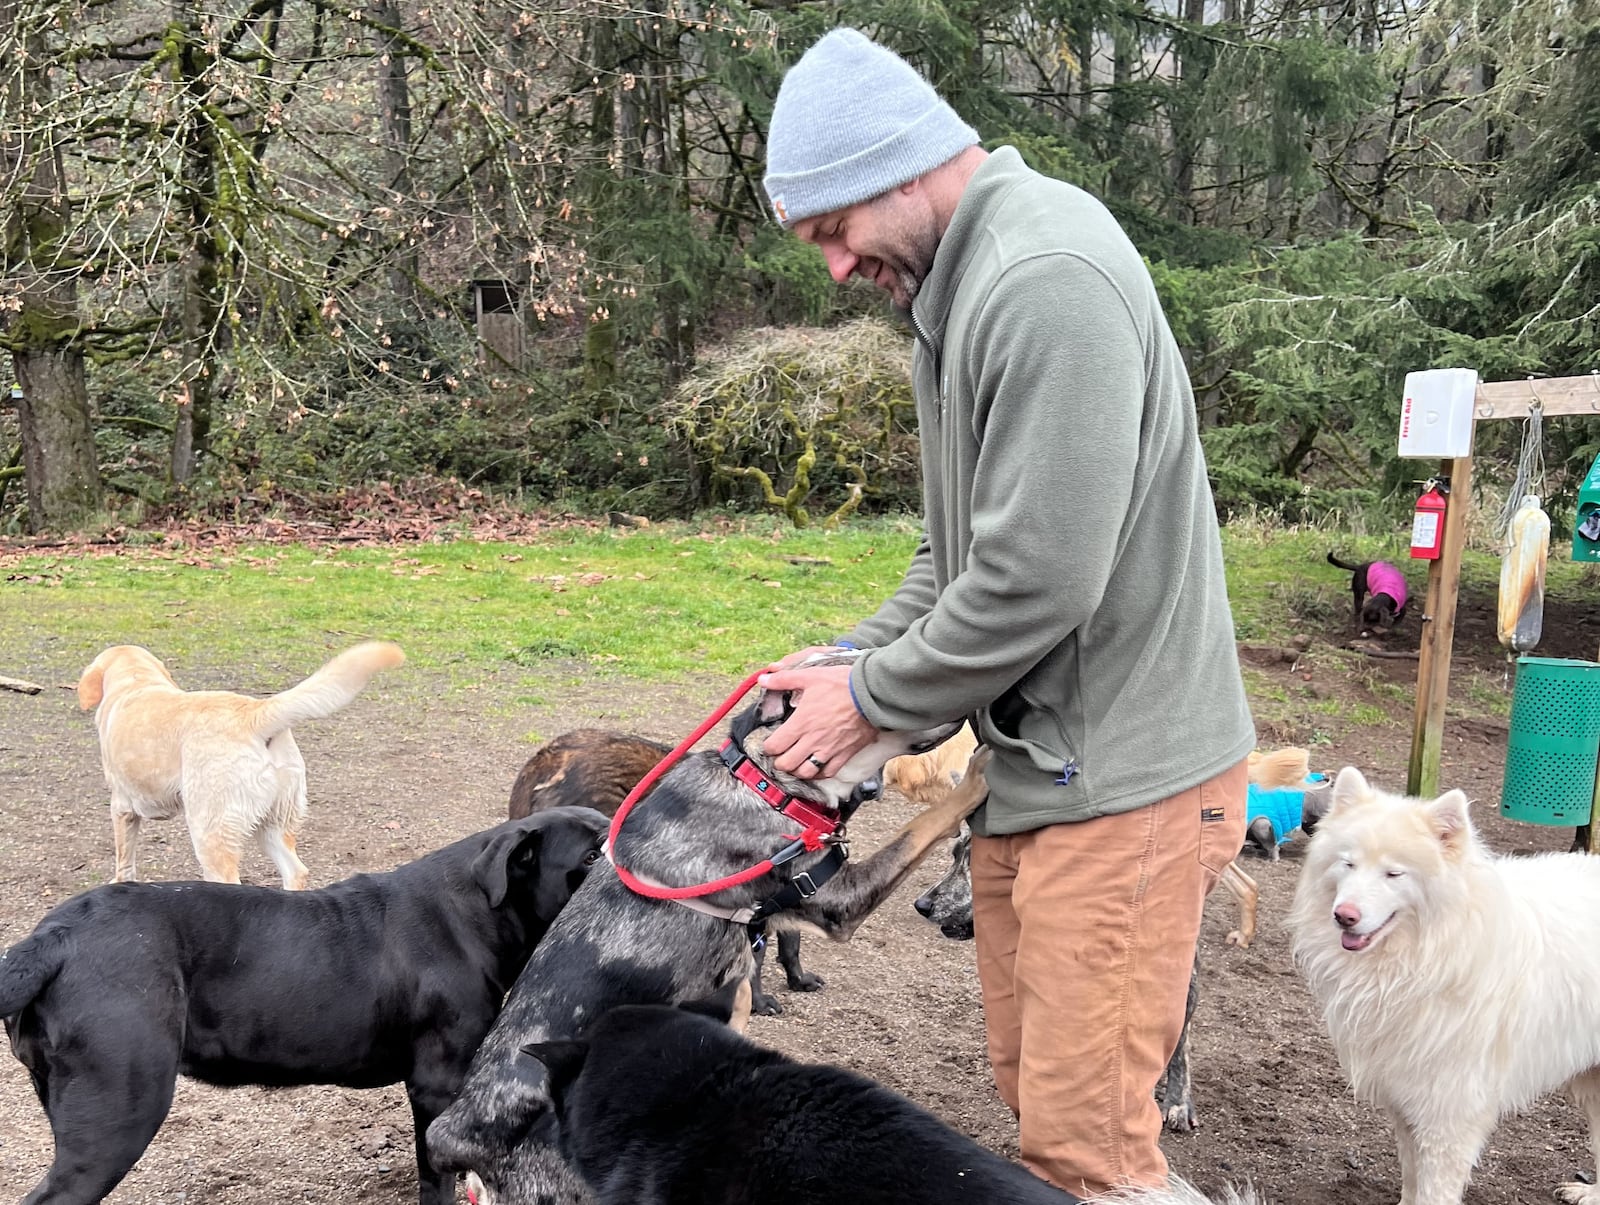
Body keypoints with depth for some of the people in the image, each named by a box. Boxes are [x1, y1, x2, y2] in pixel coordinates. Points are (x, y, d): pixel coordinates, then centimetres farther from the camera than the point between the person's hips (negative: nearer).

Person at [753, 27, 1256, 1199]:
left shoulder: (1050, 281, -21)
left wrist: (874, 699, -11)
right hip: (1035, 756, 10)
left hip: (1120, 774, -10)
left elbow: (1040, 578, -25)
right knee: (1032, 1079, 19)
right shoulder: (961, 283, 13)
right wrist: (855, 661, 6)